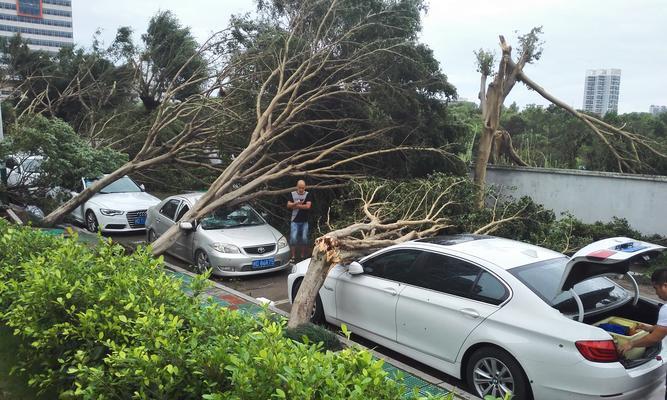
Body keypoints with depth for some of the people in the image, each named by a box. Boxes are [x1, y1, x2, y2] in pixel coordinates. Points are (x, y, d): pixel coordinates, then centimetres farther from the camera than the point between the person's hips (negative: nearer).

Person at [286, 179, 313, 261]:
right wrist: (296, 203, -22)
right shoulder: (292, 194, 5)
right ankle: (293, 256, 2)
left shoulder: (308, 195, 0)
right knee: (293, 238, -6)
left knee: (304, 238, 2)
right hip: (295, 220, 0)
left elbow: (308, 206, -13)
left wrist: (296, 206, -11)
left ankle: (303, 256, 15)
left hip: (305, 221, 0)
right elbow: (288, 205, -4)